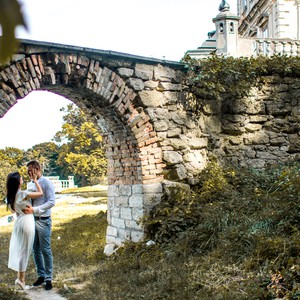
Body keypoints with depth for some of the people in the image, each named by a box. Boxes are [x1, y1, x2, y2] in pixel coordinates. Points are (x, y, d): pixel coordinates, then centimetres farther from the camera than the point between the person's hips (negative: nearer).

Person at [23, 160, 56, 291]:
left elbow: (51, 202, -19)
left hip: (43, 221, -7)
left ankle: (48, 278, 8)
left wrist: (34, 210, -26)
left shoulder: (47, 183, -11)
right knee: (36, 250, 12)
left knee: (45, 250, -1)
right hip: (33, 220, 7)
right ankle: (41, 276, 23)